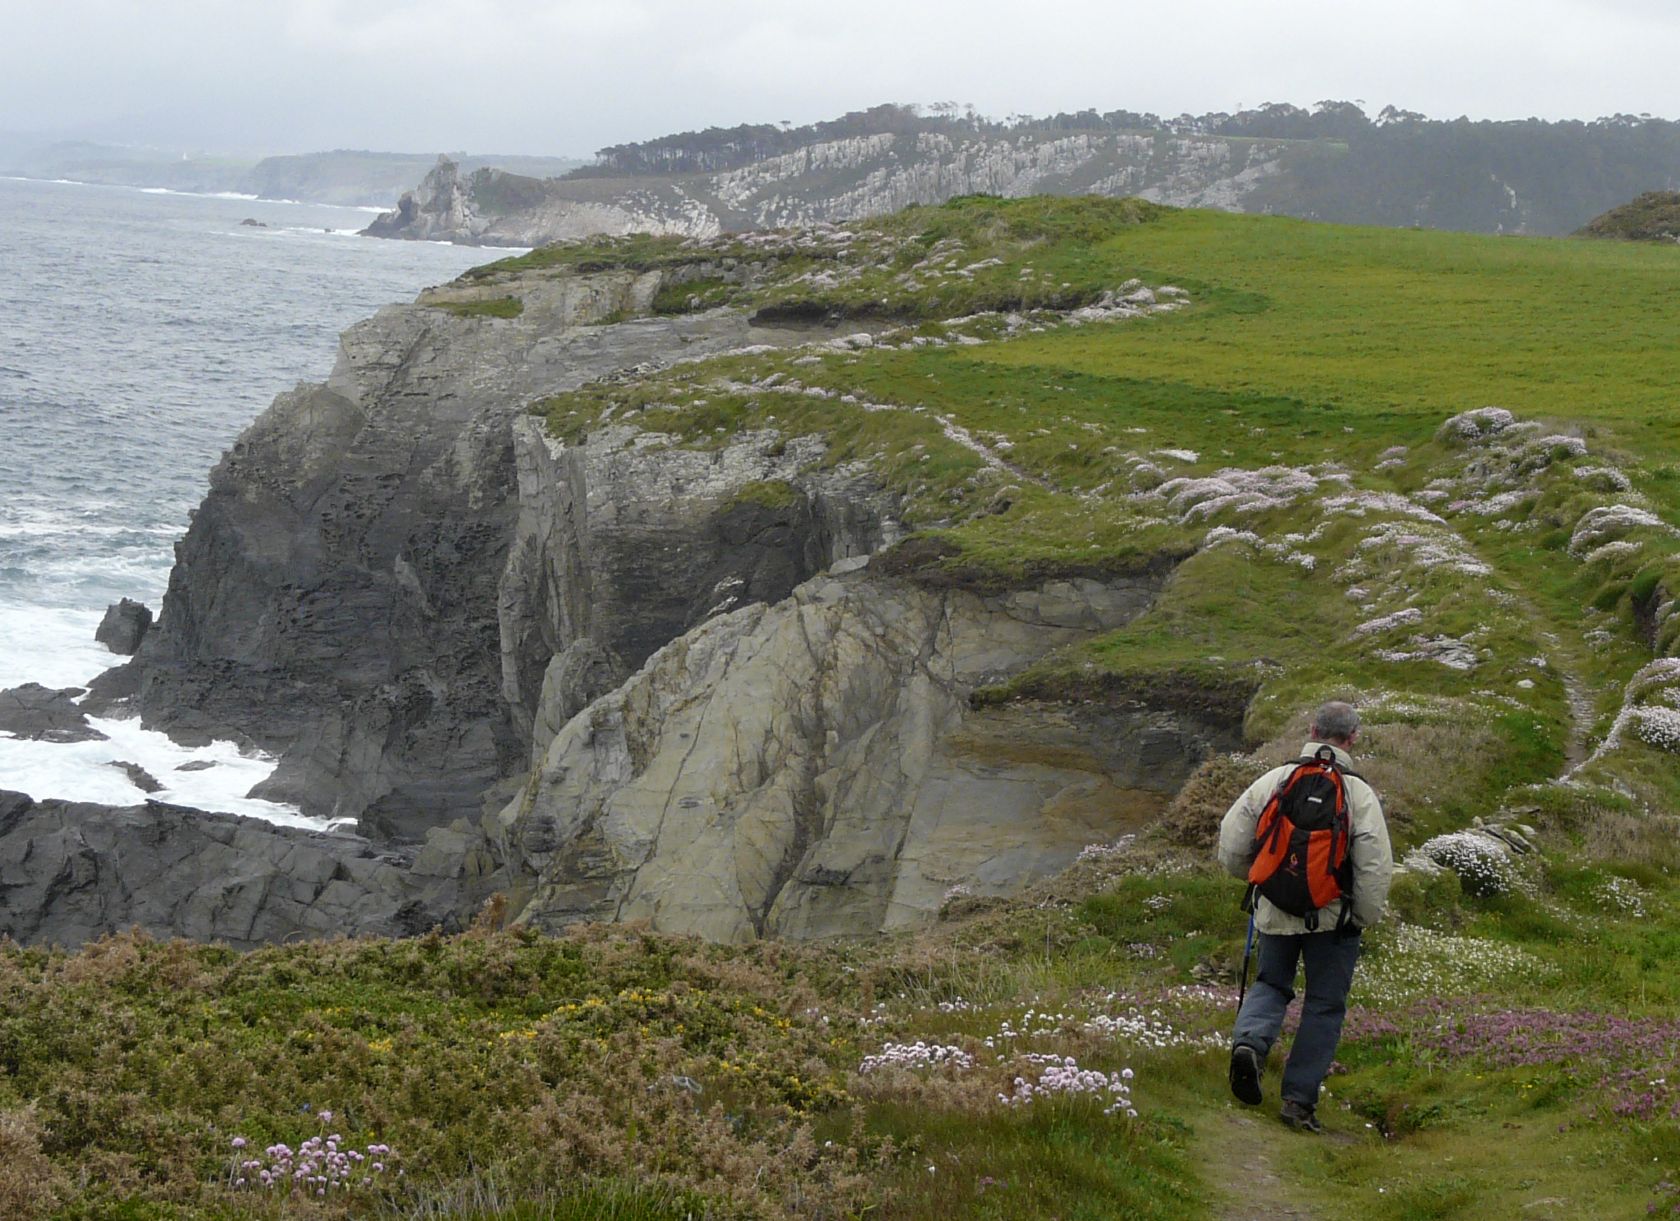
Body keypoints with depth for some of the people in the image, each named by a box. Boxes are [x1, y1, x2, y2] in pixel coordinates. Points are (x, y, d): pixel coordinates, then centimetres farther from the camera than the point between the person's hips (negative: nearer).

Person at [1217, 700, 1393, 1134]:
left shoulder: (1274, 780, -2)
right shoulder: (1358, 793, -9)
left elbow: (1231, 839, 1)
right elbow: (1375, 865, -13)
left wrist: (1252, 873, 21)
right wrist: (1367, 917, 0)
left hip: (1276, 912, 2)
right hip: (1333, 918, -2)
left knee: (1271, 984, 21)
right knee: (1324, 1005, 9)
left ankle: (1249, 1042, -8)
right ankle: (1299, 1099, 7)